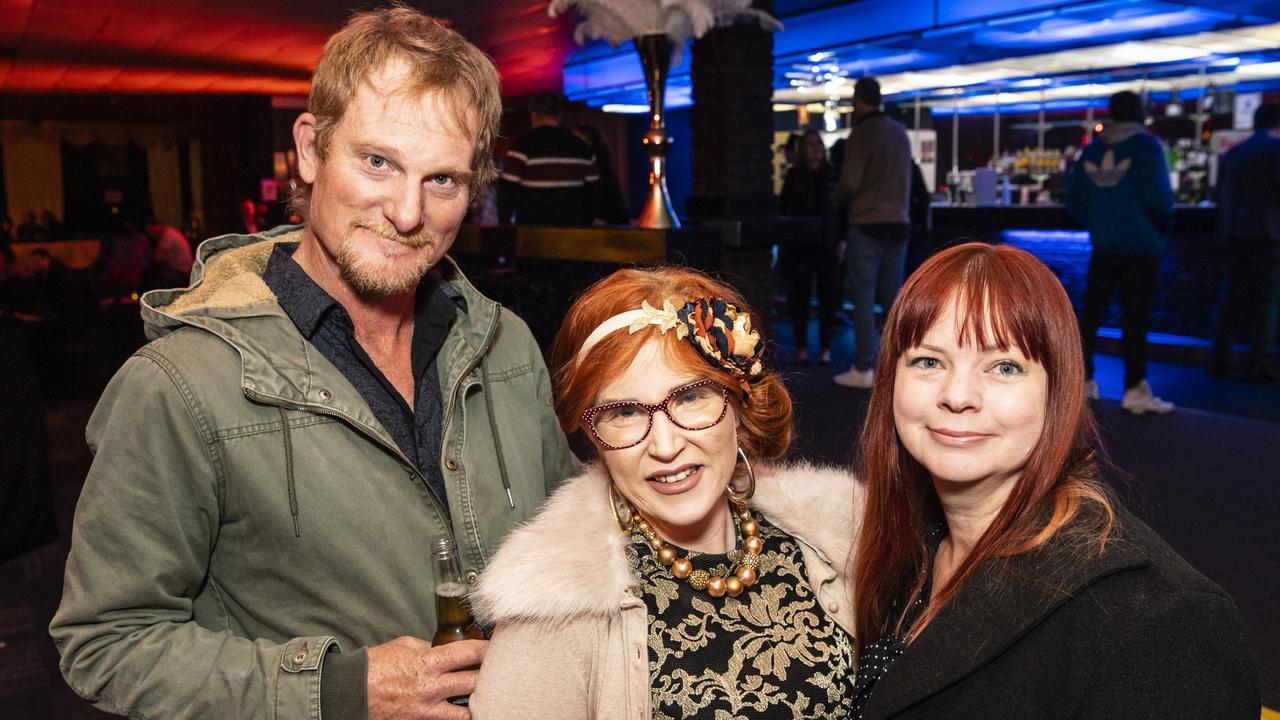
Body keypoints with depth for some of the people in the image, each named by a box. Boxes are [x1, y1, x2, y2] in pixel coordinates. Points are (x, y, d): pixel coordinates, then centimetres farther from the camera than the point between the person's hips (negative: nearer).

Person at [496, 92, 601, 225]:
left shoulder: (522, 146, -4)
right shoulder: (583, 148, 8)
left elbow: (508, 190, -4)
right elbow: (593, 193, 11)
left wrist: (503, 224, 8)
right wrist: (585, 228, 19)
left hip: (532, 229, -3)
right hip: (572, 230, 3)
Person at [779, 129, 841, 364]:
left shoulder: (833, 174, 6)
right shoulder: (794, 175, 7)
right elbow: (783, 208, 7)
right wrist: (783, 240, -2)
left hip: (828, 244, 0)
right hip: (799, 244, 0)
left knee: (828, 296, 1)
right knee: (799, 296, 2)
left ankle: (825, 347, 9)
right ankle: (801, 346, 10)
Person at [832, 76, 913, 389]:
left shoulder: (862, 133, -10)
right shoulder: (900, 132, 11)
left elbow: (850, 183, -14)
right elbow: (901, 179, 15)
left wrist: (837, 197, 5)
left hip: (868, 226, -6)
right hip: (898, 223, 6)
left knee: (863, 299, -2)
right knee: (891, 298, 11)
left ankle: (863, 370, 0)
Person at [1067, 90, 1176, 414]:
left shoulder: (1091, 151, 6)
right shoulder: (1146, 146, -8)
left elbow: (1074, 200, 5)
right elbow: (1158, 196, -16)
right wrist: (1163, 227, 2)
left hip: (1104, 246, 4)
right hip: (1141, 245, -4)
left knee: (1092, 311, 11)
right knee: (1135, 317, -1)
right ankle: (1135, 389, 1)